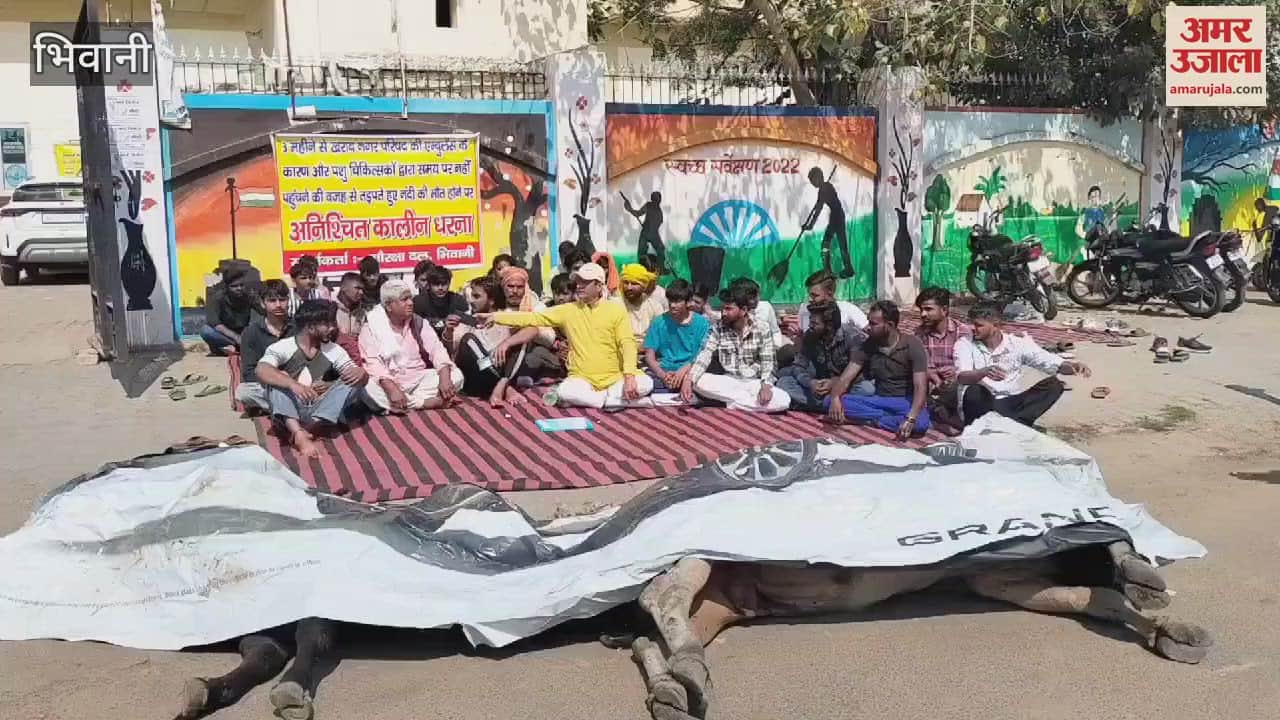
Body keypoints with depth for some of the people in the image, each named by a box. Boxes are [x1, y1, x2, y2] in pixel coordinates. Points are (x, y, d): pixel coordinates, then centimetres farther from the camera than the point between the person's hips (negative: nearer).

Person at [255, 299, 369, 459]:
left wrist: (360, 374, -22)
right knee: (277, 379, -27)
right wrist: (293, 384, -41)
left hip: (319, 411, 3)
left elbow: (364, 377, 4)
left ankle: (308, 429, -30)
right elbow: (261, 371, -25)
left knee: (354, 379, -15)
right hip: (290, 411, -3)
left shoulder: (334, 351, 8)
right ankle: (299, 434, -45)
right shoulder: (282, 347, -5)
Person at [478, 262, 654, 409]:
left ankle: (588, 399, -15)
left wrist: (629, 375, -23)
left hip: (615, 378, 0)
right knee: (565, 391, -32)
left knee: (645, 383, -28)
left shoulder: (616, 310, 0)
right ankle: (623, 400, -16)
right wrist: (496, 317, -7)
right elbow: (534, 318, 2)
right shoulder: (568, 311, 5)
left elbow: (627, 344, -7)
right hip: (583, 379, 1)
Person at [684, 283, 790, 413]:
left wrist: (766, 386, -27)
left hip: (754, 383, -1)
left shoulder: (763, 329, -4)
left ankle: (732, 402, -17)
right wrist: (688, 379, -29)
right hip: (728, 382, 1)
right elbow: (705, 355, -12)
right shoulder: (718, 328, -1)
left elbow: (767, 363, -6)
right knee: (697, 381, -28)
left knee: (784, 400, -29)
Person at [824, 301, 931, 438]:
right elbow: (846, 378, -7)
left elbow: (920, 387, -21)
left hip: (906, 402, -4)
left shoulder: (912, 345, -12)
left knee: (920, 423, -40)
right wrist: (835, 398, -30)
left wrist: (910, 419, -38)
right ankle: (888, 418, -21)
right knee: (829, 402, -19)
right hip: (879, 400, 4)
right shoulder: (866, 346, 0)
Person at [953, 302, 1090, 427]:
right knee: (974, 392, -35)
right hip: (981, 405, -3)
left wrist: (1074, 366, -24)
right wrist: (985, 372, -39)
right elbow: (961, 377, -18)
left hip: (1010, 404, 3)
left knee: (1053, 384, -16)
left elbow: (1052, 362, -2)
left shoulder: (1018, 343, 4)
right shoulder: (964, 344, -1)